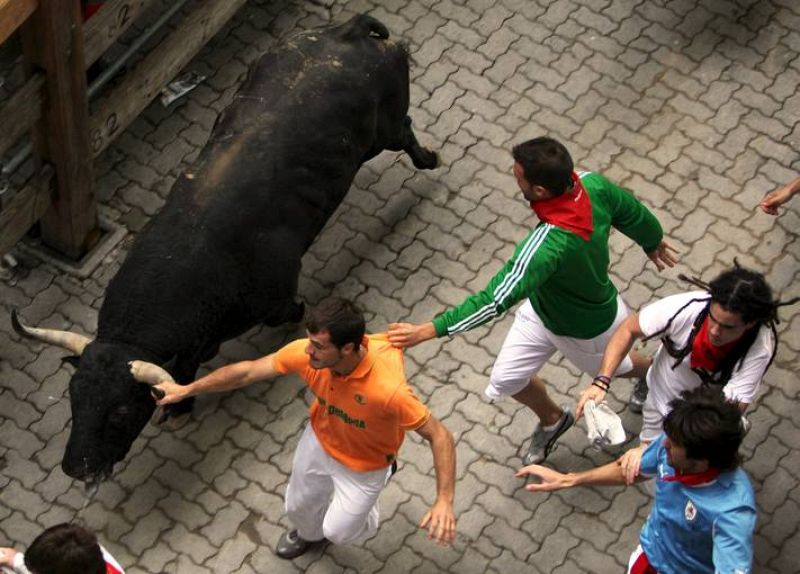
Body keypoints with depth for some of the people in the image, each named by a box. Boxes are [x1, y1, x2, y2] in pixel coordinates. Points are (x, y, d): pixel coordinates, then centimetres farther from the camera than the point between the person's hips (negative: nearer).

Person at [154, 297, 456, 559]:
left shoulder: (388, 389, -46)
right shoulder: (306, 353, -32)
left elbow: (439, 436, -34)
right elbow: (248, 371, -16)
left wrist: (445, 501, -43)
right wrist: (185, 390, -9)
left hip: (364, 463, -4)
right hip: (320, 439, 4)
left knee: (338, 531, 14)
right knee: (299, 506, 28)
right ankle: (308, 533, 66)